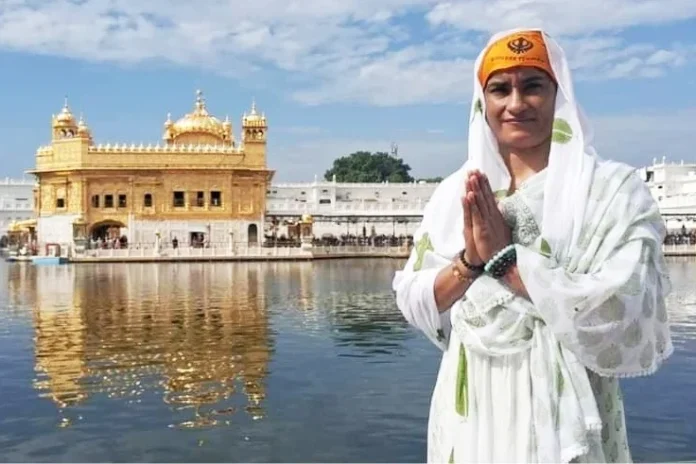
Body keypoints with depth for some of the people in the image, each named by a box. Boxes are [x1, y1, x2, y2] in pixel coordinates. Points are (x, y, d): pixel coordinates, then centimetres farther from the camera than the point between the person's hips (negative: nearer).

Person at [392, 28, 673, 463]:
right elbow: (413, 303, 1)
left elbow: (626, 318, -20)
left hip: (563, 420, -3)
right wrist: (468, 261, -17)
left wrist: (505, 257, -19)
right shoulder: (455, 193, 2)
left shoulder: (613, 188, -9)